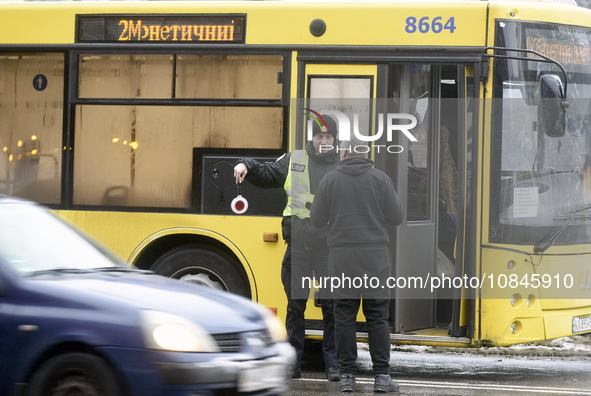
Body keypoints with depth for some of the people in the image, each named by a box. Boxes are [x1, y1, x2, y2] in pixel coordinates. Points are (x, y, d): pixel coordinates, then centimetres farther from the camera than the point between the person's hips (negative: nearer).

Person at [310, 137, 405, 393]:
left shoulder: (330, 180, 1)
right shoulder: (380, 179, 0)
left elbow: (317, 220, 4)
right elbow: (397, 217, 0)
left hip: (342, 257, 0)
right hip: (375, 257, 0)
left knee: (344, 316, 5)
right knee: (377, 318, 3)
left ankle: (347, 376, 3)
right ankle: (382, 377, 0)